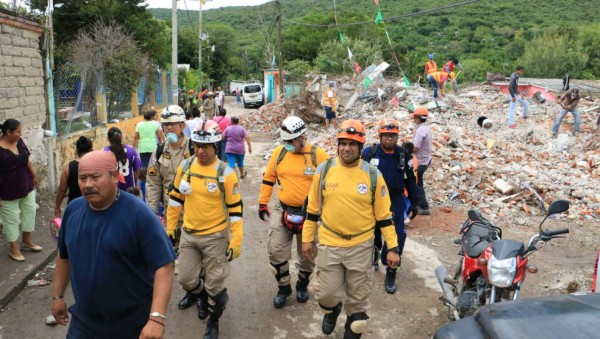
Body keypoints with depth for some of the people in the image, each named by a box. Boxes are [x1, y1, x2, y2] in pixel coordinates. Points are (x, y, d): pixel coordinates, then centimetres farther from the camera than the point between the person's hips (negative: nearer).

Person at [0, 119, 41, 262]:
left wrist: (34, 176, 17)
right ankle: (14, 249, 20)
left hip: (26, 187, 7)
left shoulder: (19, 142, -2)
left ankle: (26, 241, 35)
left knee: (30, 211, 16)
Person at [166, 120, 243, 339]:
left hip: (215, 237, -4)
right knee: (187, 280, 12)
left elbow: (235, 209, -11)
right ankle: (201, 296, 46)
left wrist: (236, 241, -12)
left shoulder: (226, 173, -14)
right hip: (188, 234, 4)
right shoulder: (185, 167, -2)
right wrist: (170, 227, 11)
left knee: (215, 285, 6)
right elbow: (176, 198, 9)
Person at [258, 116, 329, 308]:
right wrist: (263, 203, 8)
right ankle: (284, 287, 21)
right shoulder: (279, 152, -3)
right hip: (283, 210, 2)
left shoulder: (318, 155, -12)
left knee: (307, 254, 14)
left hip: (309, 213, -2)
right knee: (276, 252, 0)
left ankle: (302, 285, 38)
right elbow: (268, 178, 8)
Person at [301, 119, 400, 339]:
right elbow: (313, 208, 5)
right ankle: (332, 309, 44)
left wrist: (392, 247, -3)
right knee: (326, 293, 8)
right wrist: (307, 238, 6)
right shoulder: (323, 170, -5)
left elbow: (383, 215, -2)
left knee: (358, 298, 13)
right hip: (329, 244, 1)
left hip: (361, 246, 0)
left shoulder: (373, 175, -7)